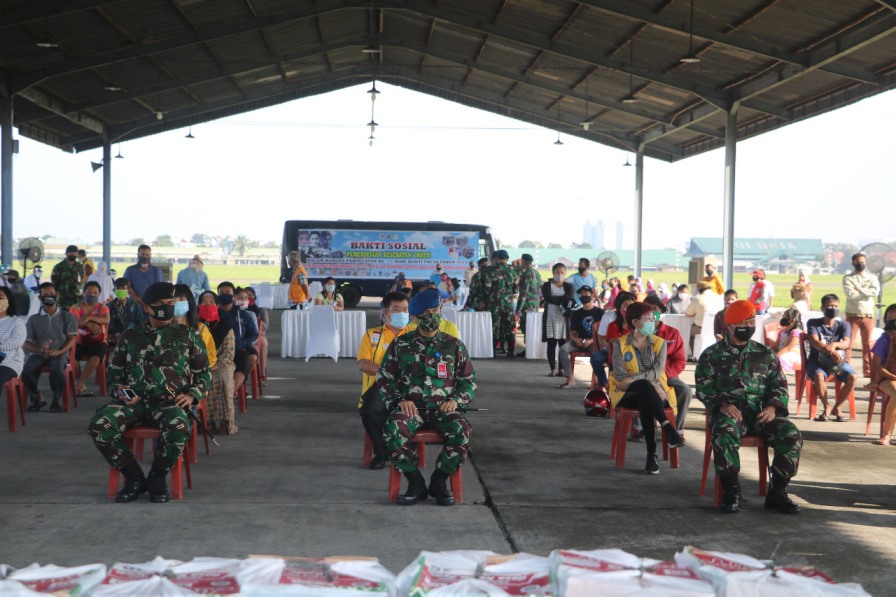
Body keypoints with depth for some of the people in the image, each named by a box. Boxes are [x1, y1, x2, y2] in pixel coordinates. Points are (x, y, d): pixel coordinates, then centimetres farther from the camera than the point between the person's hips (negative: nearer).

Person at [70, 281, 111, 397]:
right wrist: (89, 324, -28)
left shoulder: (103, 307, 9)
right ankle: (83, 385, -16)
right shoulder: (76, 308, 9)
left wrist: (89, 318, -27)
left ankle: (79, 385, -25)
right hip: (80, 342, 1)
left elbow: (106, 320, -14)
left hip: (98, 342, -1)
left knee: (95, 357, -35)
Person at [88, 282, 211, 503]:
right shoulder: (130, 336, 17)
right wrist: (119, 391, 1)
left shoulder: (188, 336, 14)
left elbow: (204, 373, 16)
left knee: (179, 427, -39)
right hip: (134, 401, 2)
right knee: (99, 425, -28)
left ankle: (157, 478, -9)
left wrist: (191, 395, -3)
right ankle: (134, 477, -9)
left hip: (170, 402, -2)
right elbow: (114, 372, 23)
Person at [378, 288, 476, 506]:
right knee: (393, 432, -34)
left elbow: (468, 381, 15)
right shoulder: (400, 345, 10)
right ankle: (415, 483, -14)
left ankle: (439, 482, -9)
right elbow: (384, 378, 12)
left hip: (443, 408, 0)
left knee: (462, 433, -32)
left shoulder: (454, 346, 11)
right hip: (411, 407, 0)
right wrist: (400, 400, -5)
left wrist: (456, 400, -4)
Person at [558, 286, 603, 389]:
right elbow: (572, 332, 13)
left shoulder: (599, 312, 2)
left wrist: (591, 341, -19)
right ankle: (570, 380, -23)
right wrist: (575, 339, -10)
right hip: (579, 342, 4)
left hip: (594, 342, -4)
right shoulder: (577, 313, 14)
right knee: (563, 349, -24)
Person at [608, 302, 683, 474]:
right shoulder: (620, 344, 4)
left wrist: (633, 379, -21)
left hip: (653, 393, 2)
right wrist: (650, 384, -19)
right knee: (645, 386, -39)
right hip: (628, 394, -1)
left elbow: (657, 371, -6)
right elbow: (620, 375, -9)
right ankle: (668, 427, -45)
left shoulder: (659, 343, 10)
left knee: (645, 402, -38)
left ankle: (652, 454, -42)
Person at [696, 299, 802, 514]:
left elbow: (779, 385, 13)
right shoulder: (712, 355, 10)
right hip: (729, 412, -3)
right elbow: (703, 388, 2)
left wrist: (772, 407, -7)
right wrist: (722, 405, -16)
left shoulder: (765, 354, 17)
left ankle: (777, 491, -10)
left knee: (791, 435, -23)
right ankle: (731, 492, -21)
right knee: (724, 436, -37)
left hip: (761, 412, 3)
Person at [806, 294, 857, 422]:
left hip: (838, 360, 3)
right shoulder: (813, 323, 0)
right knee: (818, 375, -37)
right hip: (817, 360, -3)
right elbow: (815, 342, -16)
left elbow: (846, 343, -11)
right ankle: (826, 407, -13)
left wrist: (834, 345, -35)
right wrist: (831, 351, -35)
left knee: (853, 377, -26)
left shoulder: (843, 325, 7)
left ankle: (837, 407, -5)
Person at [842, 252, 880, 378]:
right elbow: (850, 294, -15)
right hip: (852, 315, -2)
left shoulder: (872, 277, 9)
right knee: (848, 343, -7)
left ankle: (868, 370, 12)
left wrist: (859, 289, -12)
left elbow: (876, 291, -11)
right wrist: (866, 292, -8)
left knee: (867, 344, 7)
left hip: (868, 315, 2)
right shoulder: (848, 278, 2)